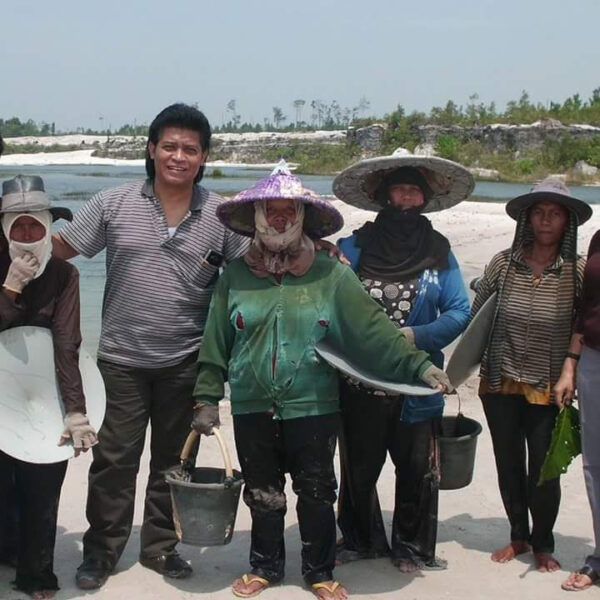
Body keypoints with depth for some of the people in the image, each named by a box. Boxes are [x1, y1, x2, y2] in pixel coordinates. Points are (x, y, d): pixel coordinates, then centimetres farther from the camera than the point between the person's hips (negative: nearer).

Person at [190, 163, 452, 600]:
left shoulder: (331, 275, -3)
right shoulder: (236, 275, 2)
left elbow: (373, 329, -8)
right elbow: (215, 343, 5)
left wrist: (418, 364, -17)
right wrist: (207, 398, 3)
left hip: (314, 408, -1)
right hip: (253, 410, 2)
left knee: (317, 495, 8)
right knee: (263, 496, 13)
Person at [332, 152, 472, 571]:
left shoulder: (438, 251, 2)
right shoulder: (355, 247, 0)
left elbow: (459, 312, -2)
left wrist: (415, 337, -15)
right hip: (360, 381, 0)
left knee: (416, 467, 9)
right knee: (358, 466, 11)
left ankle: (412, 547, 28)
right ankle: (362, 540, 32)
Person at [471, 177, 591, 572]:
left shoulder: (579, 271, -8)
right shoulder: (504, 263, -4)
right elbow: (475, 316, 4)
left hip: (548, 388, -2)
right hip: (500, 384, 2)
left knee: (544, 471, 3)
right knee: (509, 466, 14)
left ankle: (543, 544, 28)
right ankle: (519, 536, 36)